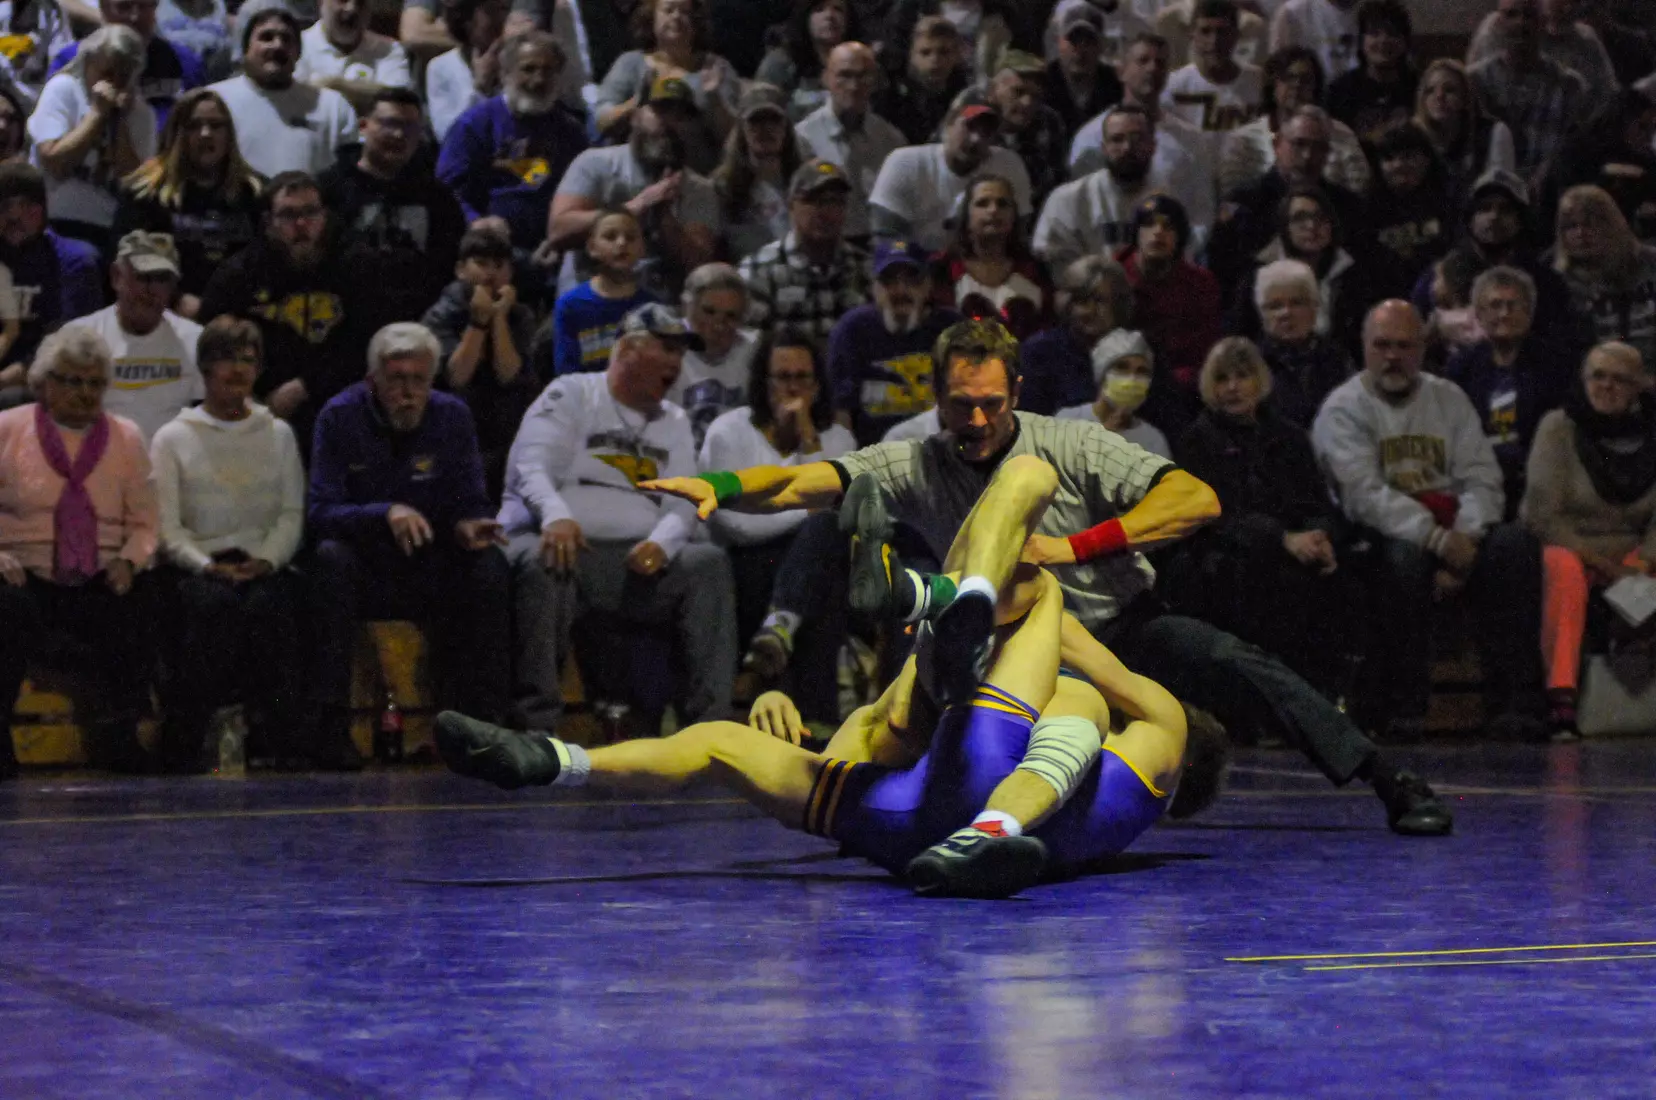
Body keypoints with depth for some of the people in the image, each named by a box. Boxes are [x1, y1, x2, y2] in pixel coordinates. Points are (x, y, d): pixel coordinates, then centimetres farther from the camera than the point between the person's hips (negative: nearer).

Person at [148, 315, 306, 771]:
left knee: (268, 603, -35)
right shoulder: (173, 438, 12)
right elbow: (166, 524, 2)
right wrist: (208, 567, -15)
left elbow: (292, 513, 11)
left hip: (264, 563, 1)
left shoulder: (278, 434, 20)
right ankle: (183, 737, -32)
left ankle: (283, 727, -29)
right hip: (198, 566, -1)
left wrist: (267, 560, -9)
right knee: (213, 603, -36)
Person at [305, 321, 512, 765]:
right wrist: (386, 514, -33)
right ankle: (332, 722, -37)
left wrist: (470, 526, -24)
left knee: (489, 563, -26)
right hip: (363, 570, -2)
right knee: (330, 557, -34)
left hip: (432, 571, 2)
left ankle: (482, 716, -22)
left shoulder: (452, 416, 1)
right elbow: (319, 513, -16)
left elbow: (471, 503, 2)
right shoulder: (341, 417, -7)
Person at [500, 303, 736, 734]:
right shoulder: (570, 395, 6)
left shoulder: (674, 422, 22)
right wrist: (556, 516, -33)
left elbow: (683, 504, 10)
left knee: (709, 563, -20)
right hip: (562, 544, -4)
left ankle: (708, 719, -23)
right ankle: (536, 723, -37)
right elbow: (531, 467, -10)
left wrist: (661, 543, -15)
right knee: (541, 563, -38)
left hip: (637, 556, 4)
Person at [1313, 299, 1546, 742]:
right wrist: (1437, 540, -22)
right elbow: (1365, 495, -12)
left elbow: (1481, 478, 9)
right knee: (1405, 556, -39)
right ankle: (1403, 709, -30)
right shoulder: (1343, 410, 2)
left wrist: (1464, 538, -12)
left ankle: (1514, 705, -29)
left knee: (1515, 544, -26)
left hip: (1457, 533, 4)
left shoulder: (1448, 399, 18)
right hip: (1386, 534, -4)